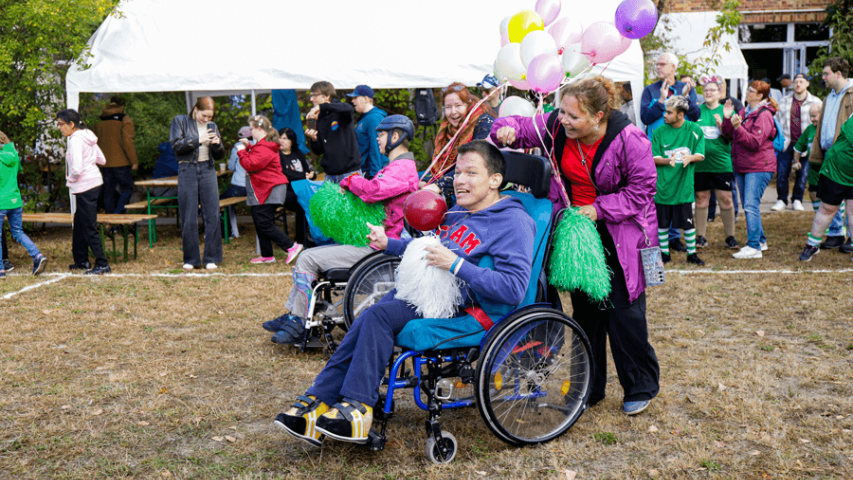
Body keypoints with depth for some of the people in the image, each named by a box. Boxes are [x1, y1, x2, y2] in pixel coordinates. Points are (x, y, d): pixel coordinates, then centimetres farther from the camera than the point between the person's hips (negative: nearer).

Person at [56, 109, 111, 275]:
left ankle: (102, 265, -1)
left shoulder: (75, 140, -17)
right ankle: (81, 261, 26)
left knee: (89, 227, -4)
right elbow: (102, 160, 16)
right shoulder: (88, 136, 10)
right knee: (79, 224, 18)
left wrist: (70, 180, -9)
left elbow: (77, 169, -26)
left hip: (84, 187, -10)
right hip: (95, 182, 10)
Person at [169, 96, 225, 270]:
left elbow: (219, 156, 15)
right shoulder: (180, 121, 5)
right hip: (187, 171, -2)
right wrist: (198, 140, -15)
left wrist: (217, 145, -7)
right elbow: (176, 145, -8)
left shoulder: (212, 126, 14)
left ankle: (211, 258, 4)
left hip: (207, 171, 3)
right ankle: (191, 259, 8)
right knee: (188, 218, -1)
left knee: (212, 215, -3)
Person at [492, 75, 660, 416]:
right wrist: (507, 129, -21)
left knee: (623, 310, -2)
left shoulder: (629, 140, -22)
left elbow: (641, 189, -15)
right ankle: (589, 388, 25)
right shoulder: (556, 127, -10)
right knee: (584, 308, 11)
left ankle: (641, 387, 17)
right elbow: (522, 129, 3)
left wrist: (600, 209, -20)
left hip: (620, 234, -5)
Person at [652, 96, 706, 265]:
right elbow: (654, 158, -1)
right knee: (662, 222, 7)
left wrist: (690, 157, -23)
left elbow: (700, 154, -1)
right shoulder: (659, 132, 1)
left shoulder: (694, 130, 0)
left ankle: (692, 254, 18)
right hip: (663, 183, 1)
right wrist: (667, 160, -22)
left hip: (684, 184, -1)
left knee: (687, 222, 2)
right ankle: (664, 253, 22)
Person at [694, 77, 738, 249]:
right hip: (700, 162, 1)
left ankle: (730, 237, 12)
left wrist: (722, 125, -18)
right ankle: (701, 237, 15)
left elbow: (732, 137, -1)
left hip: (722, 162, -1)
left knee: (726, 199, 1)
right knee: (701, 198, 5)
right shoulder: (697, 110, 7)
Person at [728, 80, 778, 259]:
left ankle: (754, 247, -15)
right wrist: (727, 119, -3)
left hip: (759, 167, -9)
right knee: (748, 206, 14)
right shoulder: (744, 112, 14)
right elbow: (730, 136, 13)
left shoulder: (764, 115, -11)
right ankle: (760, 240, 27)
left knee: (751, 205, -15)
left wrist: (738, 127, -28)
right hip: (741, 166, 9)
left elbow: (755, 142, -20)